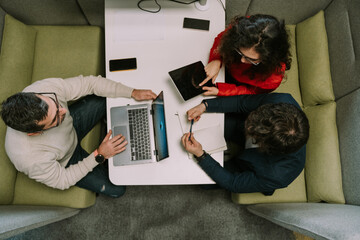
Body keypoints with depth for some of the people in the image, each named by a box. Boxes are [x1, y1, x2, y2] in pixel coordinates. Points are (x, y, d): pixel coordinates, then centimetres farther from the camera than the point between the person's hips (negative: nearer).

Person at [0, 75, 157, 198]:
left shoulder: (47, 88, -36)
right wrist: (99, 155, -29)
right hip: (64, 163, -3)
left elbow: (89, 83, -22)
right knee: (116, 189, -5)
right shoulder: (31, 160, -43)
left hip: (71, 124, 4)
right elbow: (62, 181, -23)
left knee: (112, 98, 1)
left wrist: (133, 93, -25)